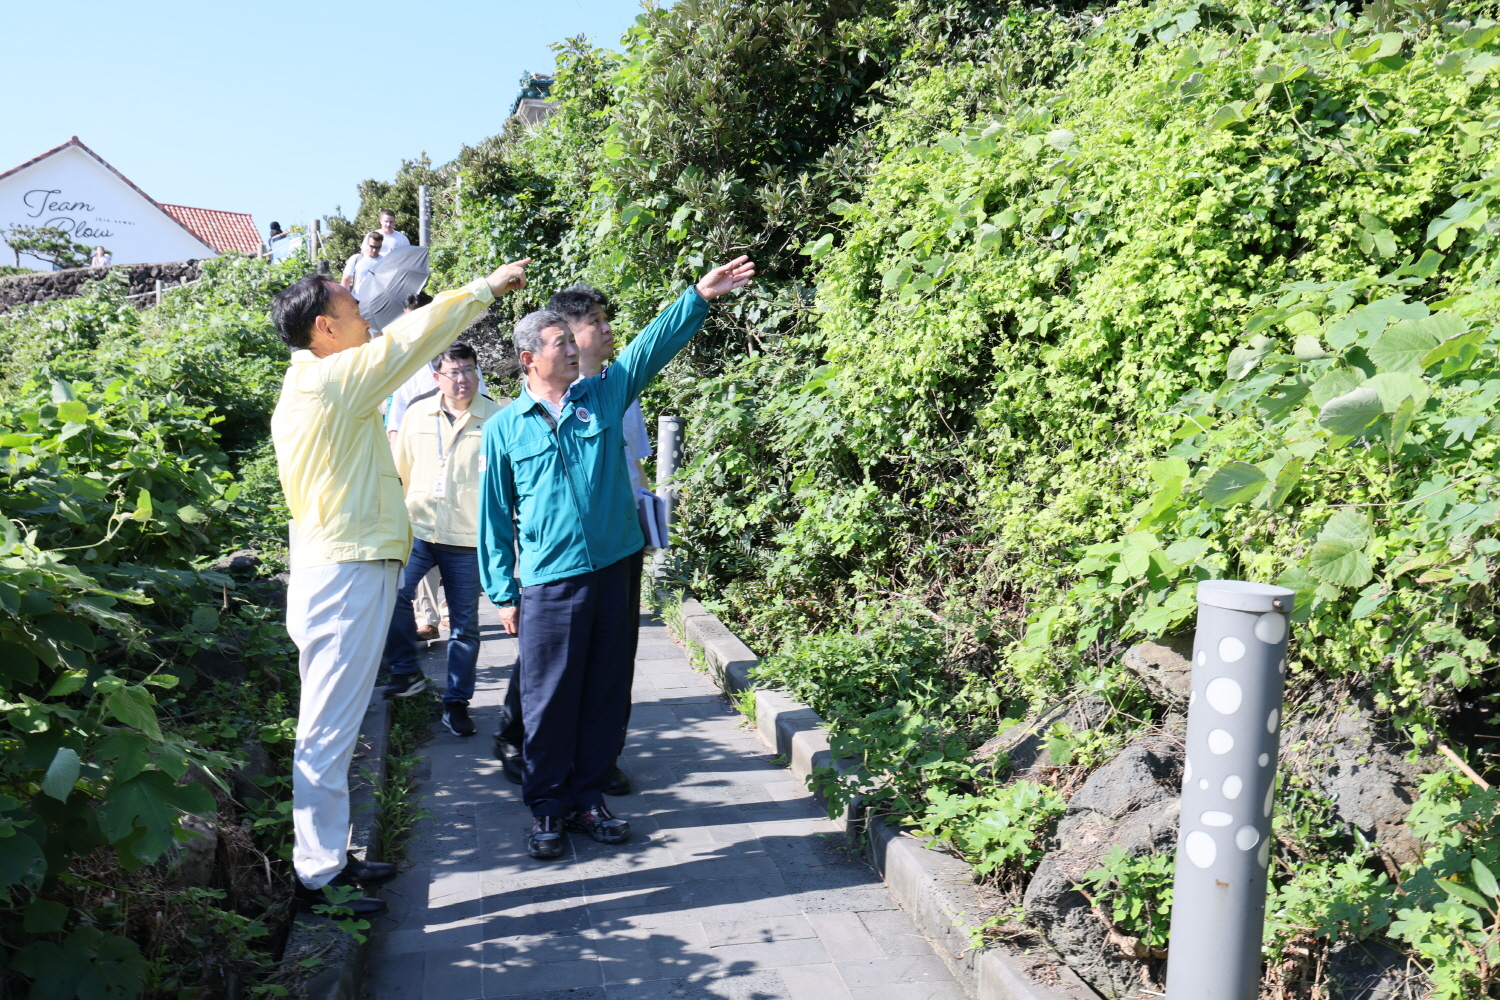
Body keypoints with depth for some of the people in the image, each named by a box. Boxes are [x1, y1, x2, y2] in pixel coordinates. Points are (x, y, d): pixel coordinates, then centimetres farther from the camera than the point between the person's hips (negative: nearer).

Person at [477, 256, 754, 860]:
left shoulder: (603, 396, 8)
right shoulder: (504, 429, 3)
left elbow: (656, 344, 2)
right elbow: (495, 516, 5)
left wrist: (699, 296, -9)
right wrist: (504, 592, 3)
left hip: (612, 570, 3)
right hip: (548, 582, -2)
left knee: (605, 695, 9)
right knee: (550, 700, 3)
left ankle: (587, 798, 25)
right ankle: (547, 810, 19)